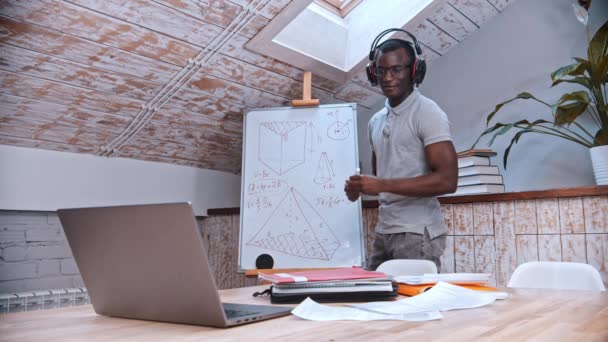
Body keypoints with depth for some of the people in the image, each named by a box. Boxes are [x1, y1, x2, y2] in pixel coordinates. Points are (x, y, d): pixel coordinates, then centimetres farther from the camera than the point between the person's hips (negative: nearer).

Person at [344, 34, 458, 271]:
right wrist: (361, 187, 2)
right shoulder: (376, 121, 14)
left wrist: (382, 185, -20)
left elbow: (447, 180, -17)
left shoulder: (428, 114, -8)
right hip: (384, 231, 7)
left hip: (417, 233, -7)